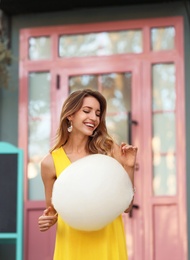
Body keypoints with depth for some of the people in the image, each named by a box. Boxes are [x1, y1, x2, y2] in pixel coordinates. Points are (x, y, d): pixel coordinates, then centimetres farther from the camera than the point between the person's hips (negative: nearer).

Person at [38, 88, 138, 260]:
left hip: (108, 242, 0)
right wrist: (48, 220, -13)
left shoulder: (110, 150, -4)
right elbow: (52, 212, 7)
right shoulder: (51, 162, -4)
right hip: (73, 243, 0)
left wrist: (129, 168, -12)